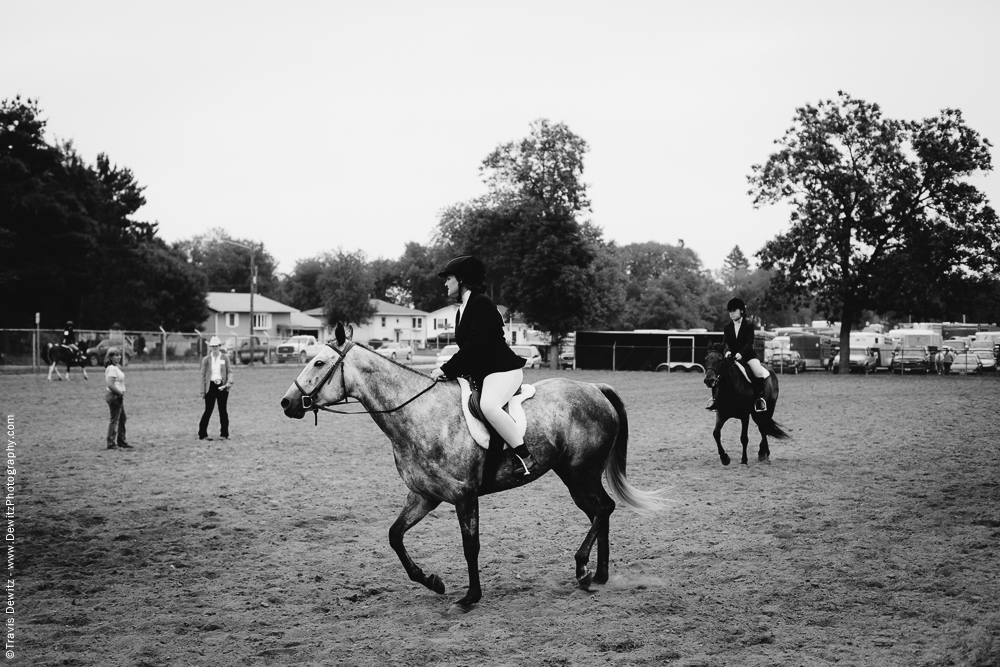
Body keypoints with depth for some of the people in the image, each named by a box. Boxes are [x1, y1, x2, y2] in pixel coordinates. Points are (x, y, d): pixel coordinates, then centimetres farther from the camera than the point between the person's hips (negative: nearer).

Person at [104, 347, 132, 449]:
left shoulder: (116, 367, 13)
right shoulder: (112, 369, -18)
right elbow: (110, 384, -25)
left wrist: (121, 392, 8)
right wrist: (119, 392, -16)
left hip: (118, 396, 10)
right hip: (114, 396, -10)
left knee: (122, 418, 16)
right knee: (114, 419, -4)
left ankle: (122, 441, 25)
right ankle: (111, 444, 1)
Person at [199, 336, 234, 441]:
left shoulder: (224, 359, 6)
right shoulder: (206, 359, 3)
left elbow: (229, 372, 6)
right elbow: (203, 375, 4)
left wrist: (229, 382, -15)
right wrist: (203, 391, 0)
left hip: (222, 386, 2)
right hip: (211, 387, -2)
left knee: (223, 411, 5)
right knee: (208, 411, -3)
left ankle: (224, 434, 13)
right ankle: (202, 434, 2)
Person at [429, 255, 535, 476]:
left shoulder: (481, 303, -14)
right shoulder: (462, 310, 17)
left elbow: (474, 345, -22)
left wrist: (446, 369, -20)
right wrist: (447, 369, 3)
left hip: (503, 370, -11)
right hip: (479, 374, 11)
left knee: (488, 405, -37)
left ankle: (524, 456, -29)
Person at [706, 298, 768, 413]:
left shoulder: (749, 325, -3)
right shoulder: (727, 327, 9)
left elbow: (749, 343, -14)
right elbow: (725, 342, -2)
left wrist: (741, 353, -31)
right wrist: (727, 351, -25)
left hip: (747, 355, -4)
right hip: (732, 356, 4)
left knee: (759, 372, -31)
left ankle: (760, 398, -15)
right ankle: (715, 397, -4)